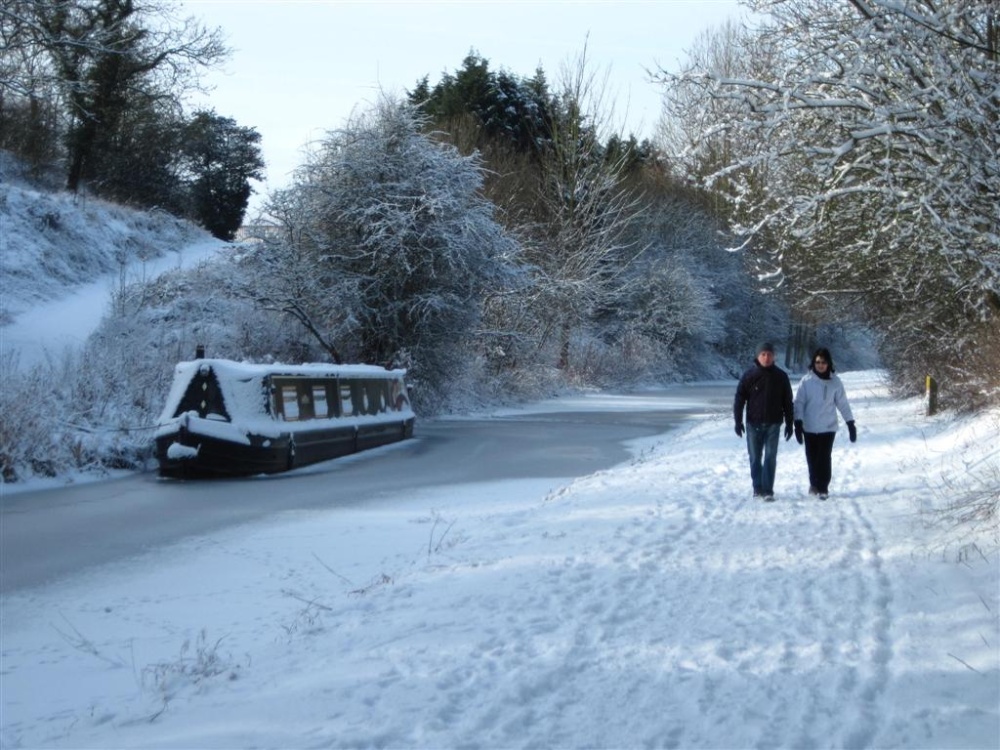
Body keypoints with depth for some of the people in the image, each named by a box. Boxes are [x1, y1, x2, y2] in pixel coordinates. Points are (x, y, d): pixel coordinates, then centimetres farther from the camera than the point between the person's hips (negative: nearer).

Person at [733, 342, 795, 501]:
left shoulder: (781, 376, 2)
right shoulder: (749, 375, -2)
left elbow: (787, 401, 7)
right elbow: (739, 399, -1)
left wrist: (789, 424, 6)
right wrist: (738, 421, -7)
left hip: (773, 424, 0)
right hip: (753, 424, 0)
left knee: (770, 458, -2)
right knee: (755, 458, 6)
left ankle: (768, 490, 0)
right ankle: (757, 488, 16)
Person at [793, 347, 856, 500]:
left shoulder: (835, 381, -2)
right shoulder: (806, 380, -5)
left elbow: (843, 403, 2)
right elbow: (799, 402, -4)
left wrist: (851, 423, 0)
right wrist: (798, 423, -12)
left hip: (828, 427, -1)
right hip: (809, 427, 1)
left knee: (824, 458, -6)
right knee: (812, 458, 10)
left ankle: (823, 487, 3)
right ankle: (814, 484, 29)